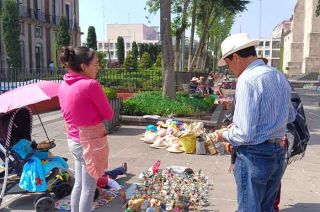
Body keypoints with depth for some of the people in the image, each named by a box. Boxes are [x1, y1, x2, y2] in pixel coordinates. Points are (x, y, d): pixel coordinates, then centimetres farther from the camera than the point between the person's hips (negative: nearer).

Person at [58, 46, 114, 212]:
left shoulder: (63, 86, 3)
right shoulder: (91, 84, -20)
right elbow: (108, 114, -11)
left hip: (73, 140, 8)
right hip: (91, 141, -8)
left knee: (78, 184, 21)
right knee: (88, 188, 6)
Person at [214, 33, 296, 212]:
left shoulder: (247, 80, -20)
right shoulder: (280, 76, 6)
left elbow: (245, 135, -22)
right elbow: (290, 116, 20)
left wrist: (224, 135, -4)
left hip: (255, 155, -8)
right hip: (280, 152, 8)